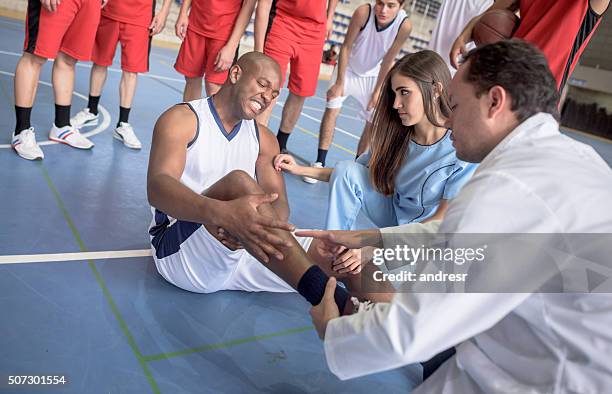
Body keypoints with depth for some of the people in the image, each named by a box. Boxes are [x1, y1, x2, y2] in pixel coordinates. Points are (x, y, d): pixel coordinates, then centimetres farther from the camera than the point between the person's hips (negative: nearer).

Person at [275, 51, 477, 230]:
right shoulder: (397, 135, -8)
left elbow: (442, 222, -23)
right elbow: (349, 175, 3)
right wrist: (302, 170, -8)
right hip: (394, 215, 5)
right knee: (347, 169, -14)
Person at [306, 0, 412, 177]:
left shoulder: (404, 25, -29)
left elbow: (388, 61, -17)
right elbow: (346, 47, -22)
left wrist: (377, 91, -11)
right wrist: (339, 82, -19)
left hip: (372, 76, 2)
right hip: (348, 68, -2)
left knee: (373, 123, 4)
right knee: (332, 108, -15)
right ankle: (320, 163, -8)